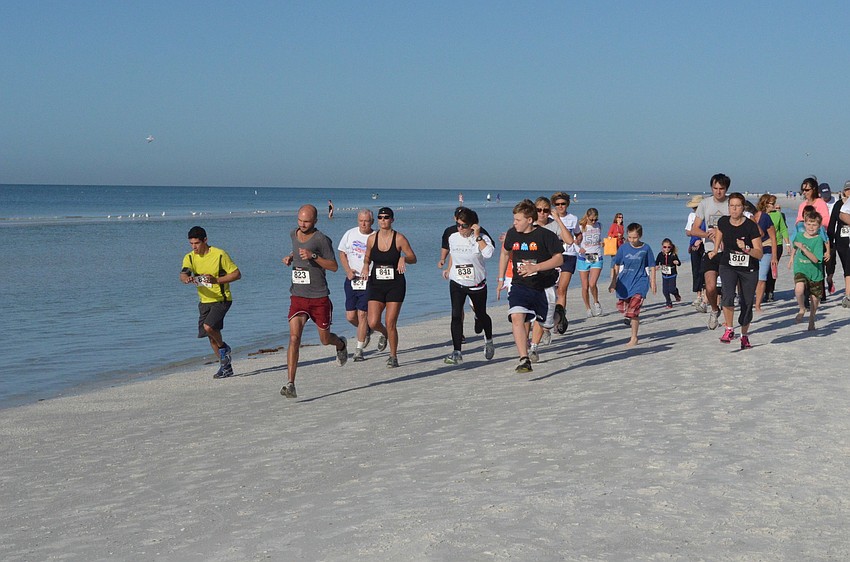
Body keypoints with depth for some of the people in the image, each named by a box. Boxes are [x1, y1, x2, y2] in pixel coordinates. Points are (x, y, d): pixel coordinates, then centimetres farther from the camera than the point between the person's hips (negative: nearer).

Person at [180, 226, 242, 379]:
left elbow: (237, 274, -10)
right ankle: (225, 366, 23)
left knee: (208, 327, -25)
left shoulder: (220, 255, -13)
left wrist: (216, 280, -22)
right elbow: (183, 274, -18)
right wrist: (187, 279, -43)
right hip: (204, 301, 6)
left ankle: (224, 348, 3)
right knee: (211, 336, 9)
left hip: (221, 299, -6)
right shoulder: (190, 257, 0)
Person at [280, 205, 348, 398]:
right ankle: (290, 385, -19)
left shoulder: (321, 240, -10)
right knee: (294, 338, -14)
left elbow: (334, 266, -10)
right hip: (298, 297, 3)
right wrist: (290, 258, 8)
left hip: (319, 298, -3)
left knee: (325, 339, 11)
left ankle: (341, 344, 51)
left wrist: (313, 256, -23)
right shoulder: (294, 234, 8)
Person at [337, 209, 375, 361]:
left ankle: (359, 349, 2)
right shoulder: (350, 234, 3)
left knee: (362, 315, -7)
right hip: (351, 280, 4)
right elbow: (342, 253, 12)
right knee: (350, 316, 4)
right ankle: (365, 331, 35)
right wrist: (348, 271, -3)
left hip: (368, 281, -4)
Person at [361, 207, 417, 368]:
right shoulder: (372, 239, 3)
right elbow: (367, 257, 18)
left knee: (391, 324, -4)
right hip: (376, 284, 3)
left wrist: (403, 258, -22)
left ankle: (393, 356, 14)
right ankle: (384, 334, 29)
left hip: (395, 285, -3)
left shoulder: (399, 238, -6)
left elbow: (413, 258, -1)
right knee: (373, 323, -8)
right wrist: (366, 266, -3)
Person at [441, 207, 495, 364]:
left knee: (481, 315, 14)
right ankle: (456, 352, -16)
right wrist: (449, 269, 23)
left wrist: (477, 236, -28)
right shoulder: (453, 238, 1)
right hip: (456, 283, 2)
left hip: (477, 284, -2)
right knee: (456, 315, -14)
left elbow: (488, 253, -32)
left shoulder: (482, 238, -12)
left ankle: (488, 340, 45)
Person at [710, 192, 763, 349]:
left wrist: (746, 249, -32)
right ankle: (729, 330, -13)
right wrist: (715, 250, 16)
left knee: (747, 302, 5)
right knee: (728, 294, -26)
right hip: (728, 266, 1)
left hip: (749, 269, -1)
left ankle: (744, 335, 27)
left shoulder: (751, 226, -15)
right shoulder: (723, 222, -6)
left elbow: (760, 254, -16)